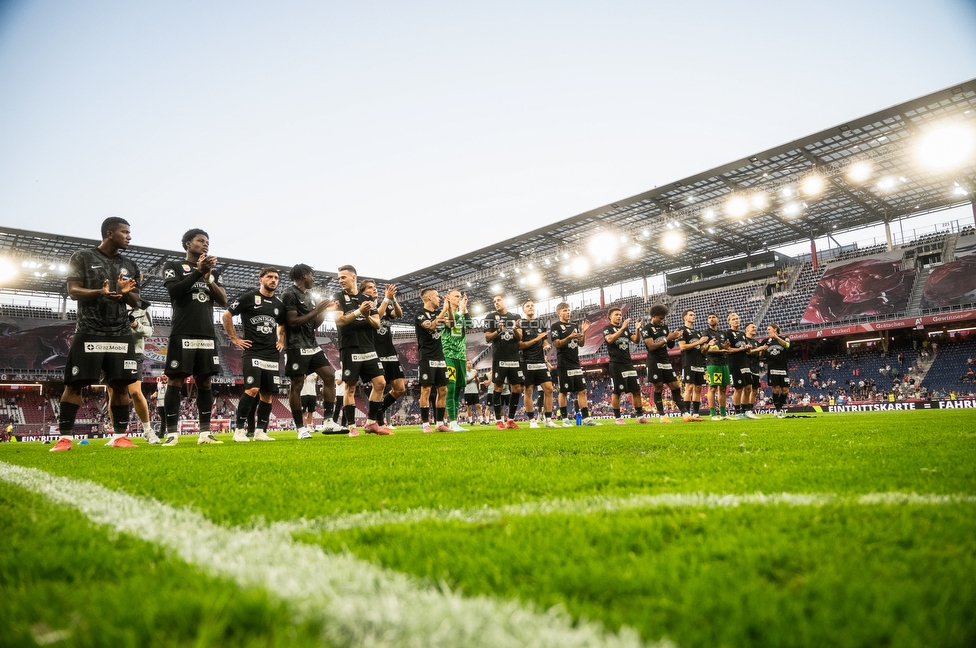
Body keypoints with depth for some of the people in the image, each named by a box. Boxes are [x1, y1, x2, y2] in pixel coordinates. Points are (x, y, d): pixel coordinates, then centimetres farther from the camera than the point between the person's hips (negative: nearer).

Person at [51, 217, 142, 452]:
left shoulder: (130, 265, 14)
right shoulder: (82, 258, 3)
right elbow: (73, 291, -5)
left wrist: (126, 293, -9)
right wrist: (100, 293, -24)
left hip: (121, 333, 4)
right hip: (89, 332, -3)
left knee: (120, 384, 0)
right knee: (75, 384, -3)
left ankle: (119, 436, 5)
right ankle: (64, 437, 3)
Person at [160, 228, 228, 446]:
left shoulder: (213, 271, 19)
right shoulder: (173, 266, 7)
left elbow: (223, 300, 7)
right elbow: (174, 291, -11)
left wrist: (208, 278, -7)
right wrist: (198, 272, -17)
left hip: (207, 335, 4)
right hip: (183, 334, -4)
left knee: (205, 382, 3)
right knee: (175, 380, -5)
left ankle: (204, 433, 5)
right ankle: (172, 433, -3)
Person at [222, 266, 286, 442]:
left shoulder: (279, 304, 14)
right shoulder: (248, 297, -2)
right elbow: (226, 316, -1)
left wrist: (281, 341, 17)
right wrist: (235, 339, -4)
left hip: (272, 355, 6)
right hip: (252, 352, -6)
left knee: (269, 394, 4)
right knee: (252, 390, -18)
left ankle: (260, 431, 12)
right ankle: (240, 429, -6)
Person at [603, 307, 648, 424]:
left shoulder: (626, 328, 17)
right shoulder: (607, 328, 0)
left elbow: (636, 340, 10)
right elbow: (610, 339, -20)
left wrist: (637, 329, -7)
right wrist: (622, 328, -25)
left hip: (628, 363, 6)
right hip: (616, 364, -6)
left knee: (636, 390, 4)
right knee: (617, 392, -1)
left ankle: (640, 416, 10)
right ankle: (618, 418, 7)